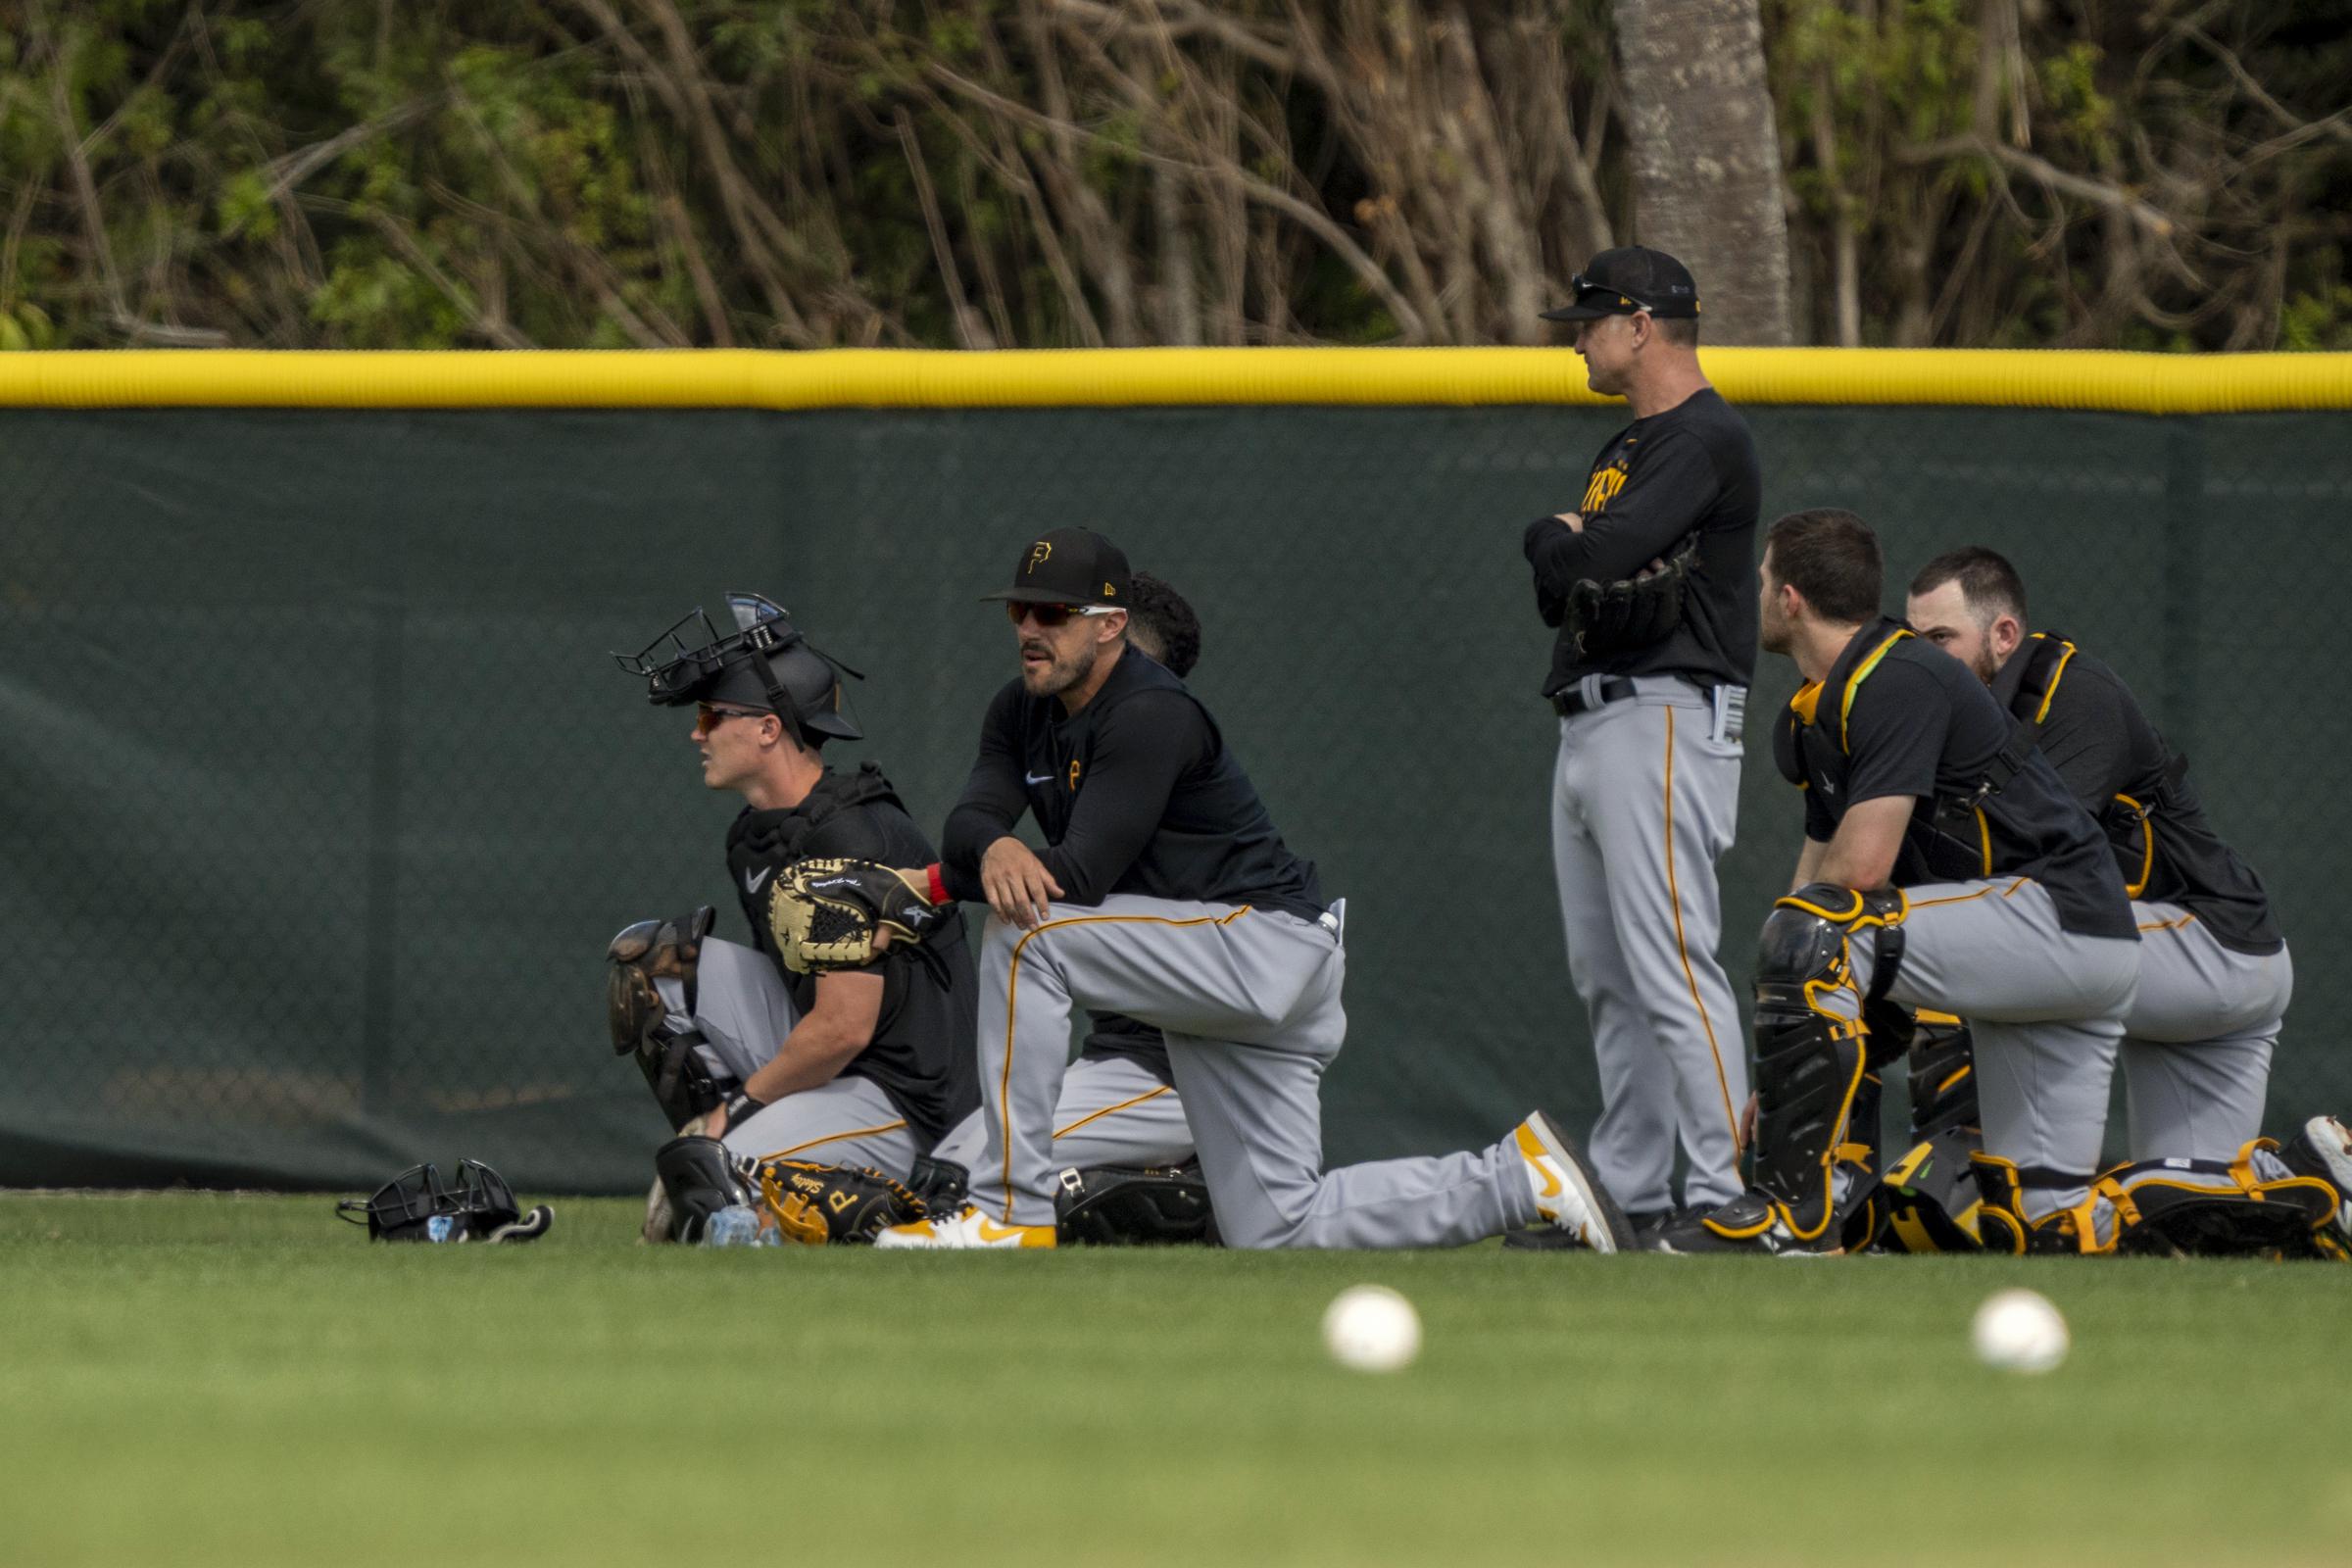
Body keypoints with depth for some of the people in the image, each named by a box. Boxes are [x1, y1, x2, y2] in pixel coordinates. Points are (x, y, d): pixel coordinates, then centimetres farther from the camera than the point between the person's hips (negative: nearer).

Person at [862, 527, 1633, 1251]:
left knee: (1026, 935, -23)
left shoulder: (1152, 716, -20)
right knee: (1277, 1232, 5)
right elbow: (970, 818, -7)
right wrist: (994, 850, -31)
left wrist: (935, 884, -21)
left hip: (1267, 943, -10)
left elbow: (1083, 875, -25)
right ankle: (1516, 1180, 15)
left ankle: (1011, 1214, -20)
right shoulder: (1024, 712, 8)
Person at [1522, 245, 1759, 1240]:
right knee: (1607, 975, 12)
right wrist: (1580, 553, -6)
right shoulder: (1627, 449, 21)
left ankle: (1729, 1189, -19)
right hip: (1589, 730, 11)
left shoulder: (1705, 440, -11)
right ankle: (1631, 1192, 16)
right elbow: (1560, 594, 16)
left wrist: (1555, 539, -1)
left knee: (1670, 964, -16)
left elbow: (1598, 558, -23)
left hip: (1664, 720, -11)